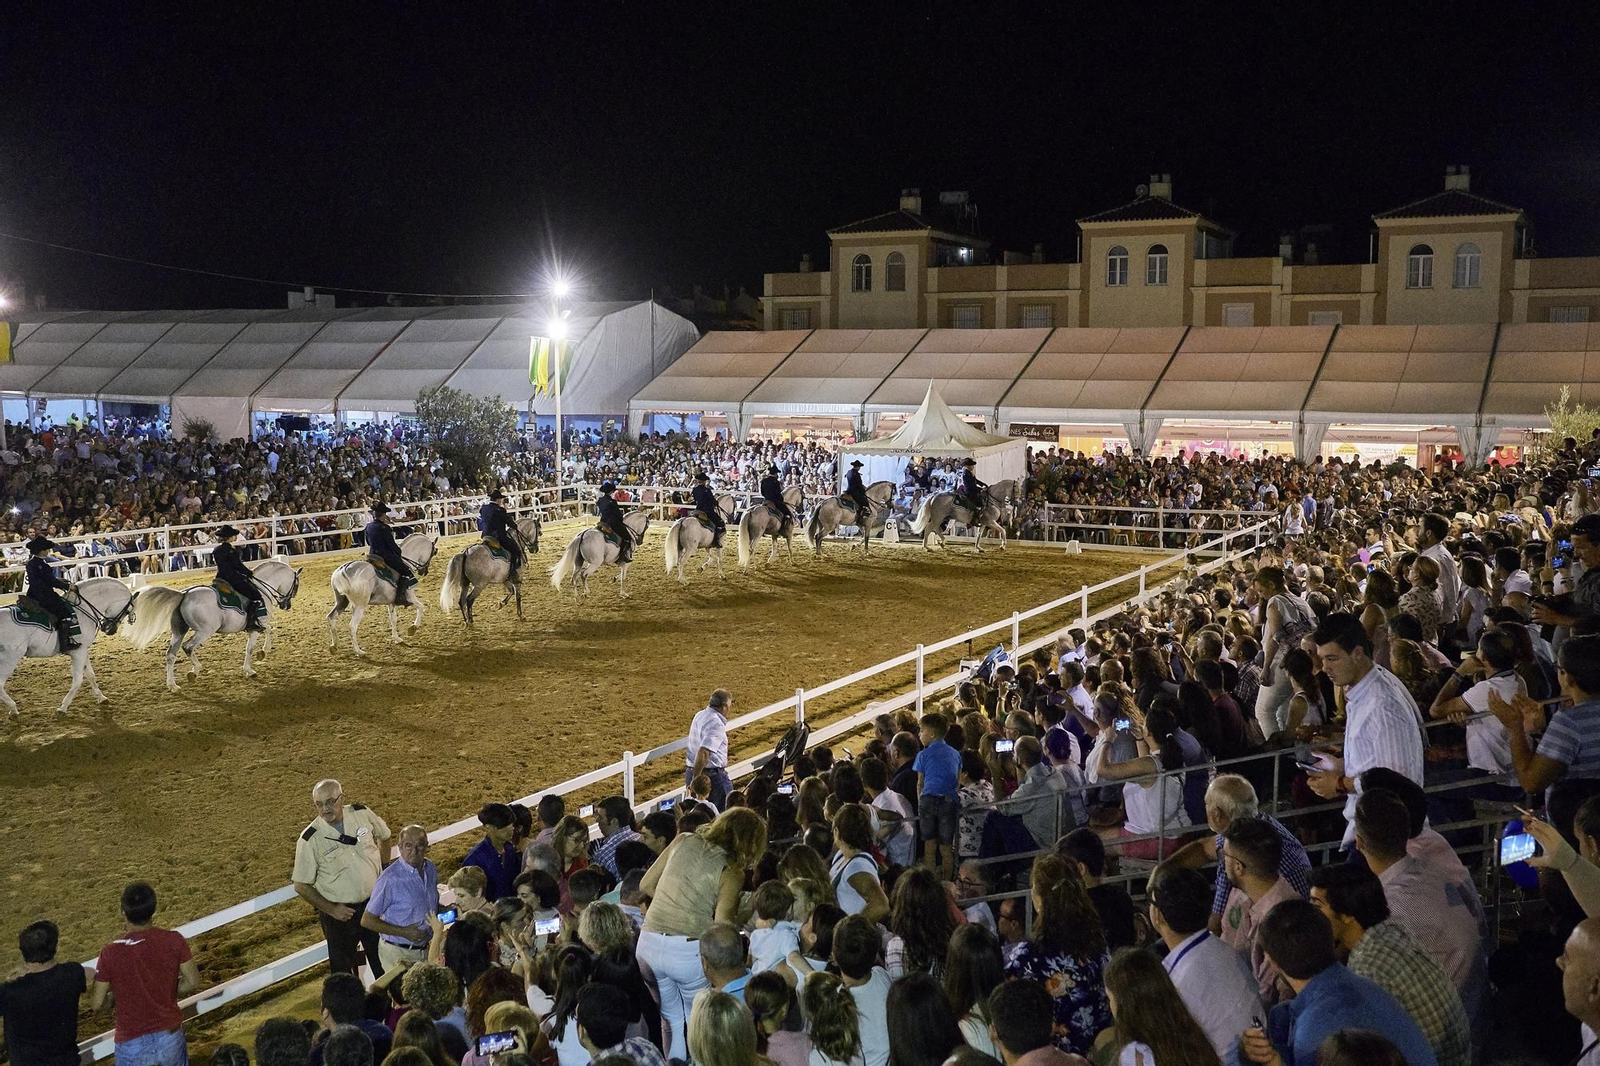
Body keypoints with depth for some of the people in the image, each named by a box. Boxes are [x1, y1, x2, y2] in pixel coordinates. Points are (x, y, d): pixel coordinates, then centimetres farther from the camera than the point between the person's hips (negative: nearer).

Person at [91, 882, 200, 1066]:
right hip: (170, 1036, 2)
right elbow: (192, 982, -2)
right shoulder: (174, 941, -14)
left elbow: (96, 1004, -8)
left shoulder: (111, 953, -18)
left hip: (133, 1044, -2)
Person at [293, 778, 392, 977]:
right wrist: (331, 909, -14)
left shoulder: (362, 814, -12)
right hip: (340, 912, -3)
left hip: (374, 901, 3)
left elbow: (383, 836, 10)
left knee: (382, 962, 21)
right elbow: (301, 886, -12)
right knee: (342, 968, 14)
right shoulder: (310, 840, -20)